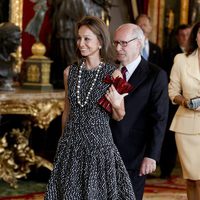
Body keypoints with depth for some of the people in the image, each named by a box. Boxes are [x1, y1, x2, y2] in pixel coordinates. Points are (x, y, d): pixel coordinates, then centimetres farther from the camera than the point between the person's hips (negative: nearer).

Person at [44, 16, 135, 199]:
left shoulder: (114, 74, -8)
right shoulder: (70, 72, 2)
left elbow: (119, 117, 1)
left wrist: (116, 105, -20)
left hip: (100, 144, -3)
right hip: (71, 144, 3)